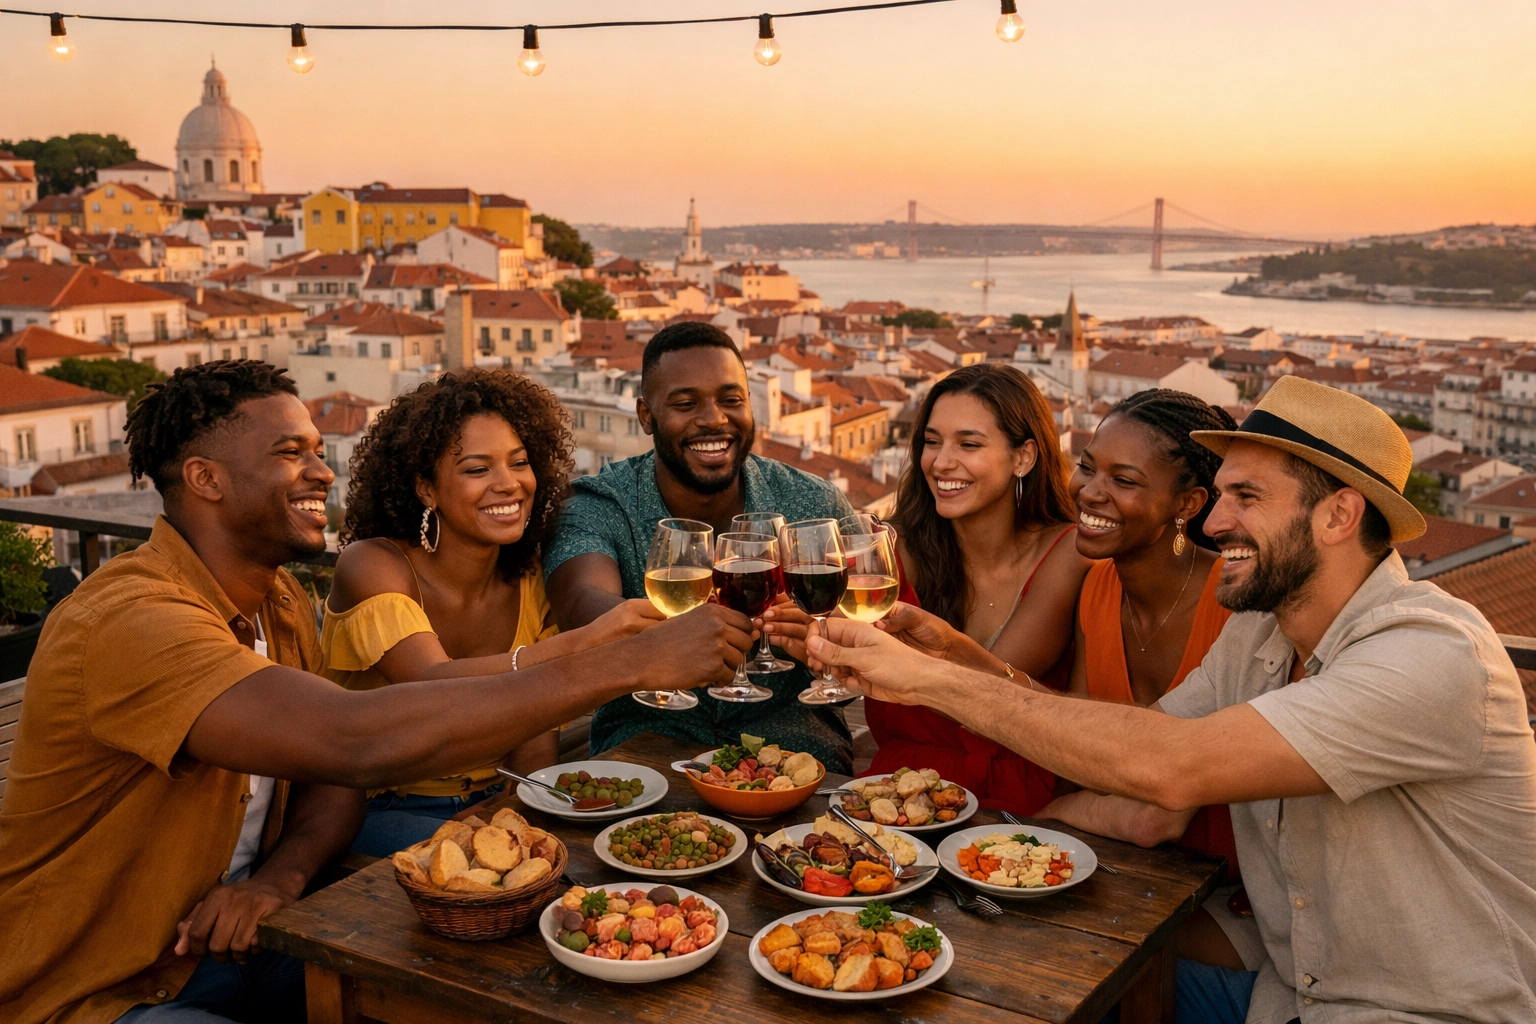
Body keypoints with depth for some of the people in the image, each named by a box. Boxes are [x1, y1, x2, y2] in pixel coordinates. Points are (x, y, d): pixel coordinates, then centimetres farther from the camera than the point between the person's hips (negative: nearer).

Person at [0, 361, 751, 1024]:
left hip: (224, 943, 8)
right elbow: (358, 743, -42)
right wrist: (633, 662, -41)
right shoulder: (133, 621, -29)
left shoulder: (279, 600, 3)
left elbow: (330, 779, 4)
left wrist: (280, 875, -20)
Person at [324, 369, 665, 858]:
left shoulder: (533, 586, 0)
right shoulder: (371, 565, -14)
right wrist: (579, 644, -47)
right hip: (378, 813, -5)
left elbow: (535, 753, -1)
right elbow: (433, 687, -33)